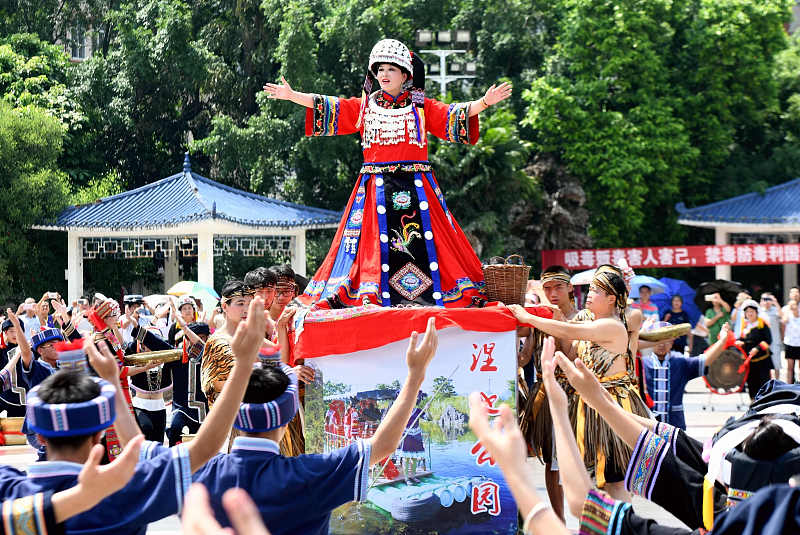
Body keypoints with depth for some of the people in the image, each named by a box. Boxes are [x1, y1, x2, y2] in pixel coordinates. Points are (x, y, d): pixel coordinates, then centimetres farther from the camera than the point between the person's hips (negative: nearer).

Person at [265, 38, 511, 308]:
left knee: (424, 241, -7)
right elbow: (324, 106, 9)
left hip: (415, 185, -1)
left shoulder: (421, 106, 9)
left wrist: (484, 102, -13)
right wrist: (291, 95, 1)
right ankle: (373, 298, -1)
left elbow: (455, 114, 2)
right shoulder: (364, 106, 13)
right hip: (376, 187, 1)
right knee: (376, 242, -4)